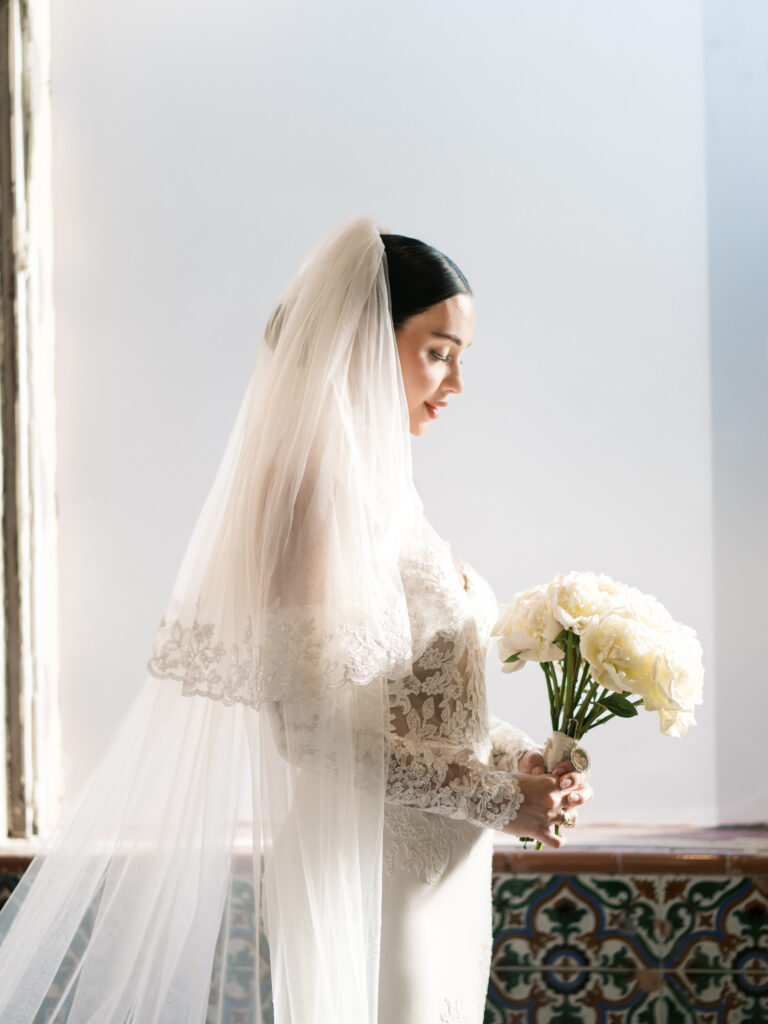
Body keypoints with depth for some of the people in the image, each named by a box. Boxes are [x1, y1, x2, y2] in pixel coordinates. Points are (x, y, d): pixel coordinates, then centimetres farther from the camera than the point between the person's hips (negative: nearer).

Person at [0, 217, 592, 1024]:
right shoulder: (320, 488, -17)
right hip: (366, 871, -9)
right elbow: (314, 724, -23)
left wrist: (514, 754, 3)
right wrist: (493, 796, -17)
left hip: (430, 874, 9)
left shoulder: (380, 483, 11)